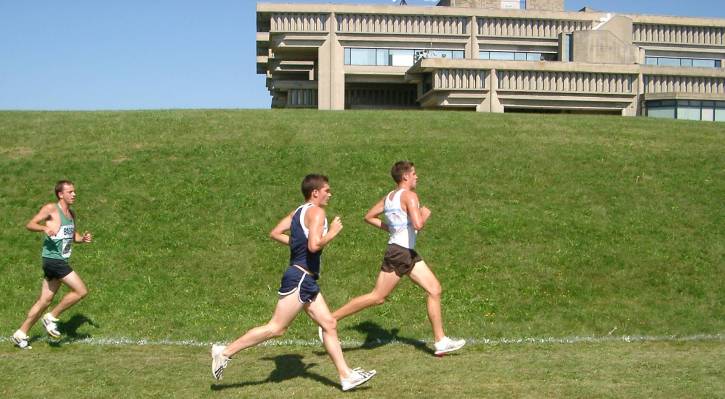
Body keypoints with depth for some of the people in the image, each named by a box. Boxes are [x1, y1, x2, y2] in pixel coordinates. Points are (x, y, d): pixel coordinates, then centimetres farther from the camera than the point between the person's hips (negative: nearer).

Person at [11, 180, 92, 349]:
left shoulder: (72, 214, 16)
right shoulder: (51, 208, -7)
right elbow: (30, 224, -10)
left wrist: (83, 238, 6)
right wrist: (45, 228, -29)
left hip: (62, 261, 8)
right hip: (52, 258, -8)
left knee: (45, 300, 10)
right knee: (81, 291, -13)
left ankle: (20, 334, 18)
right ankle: (52, 317, 0)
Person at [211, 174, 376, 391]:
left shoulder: (299, 211, 15)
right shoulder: (316, 212, -12)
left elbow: (275, 233, 15)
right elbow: (314, 245, -24)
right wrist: (333, 232, -9)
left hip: (306, 281, 10)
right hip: (300, 278, -10)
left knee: (329, 324, 9)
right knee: (276, 328, -6)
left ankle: (346, 375, 11)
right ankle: (225, 352, 1)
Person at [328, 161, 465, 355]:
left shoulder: (389, 197, 14)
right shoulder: (409, 195, -12)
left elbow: (369, 217, 20)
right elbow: (418, 225, -24)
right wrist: (425, 214, -4)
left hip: (408, 253, 10)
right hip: (399, 252, -10)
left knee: (434, 289, 6)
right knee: (377, 297, -5)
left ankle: (440, 341, 8)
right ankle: (329, 319, 2)